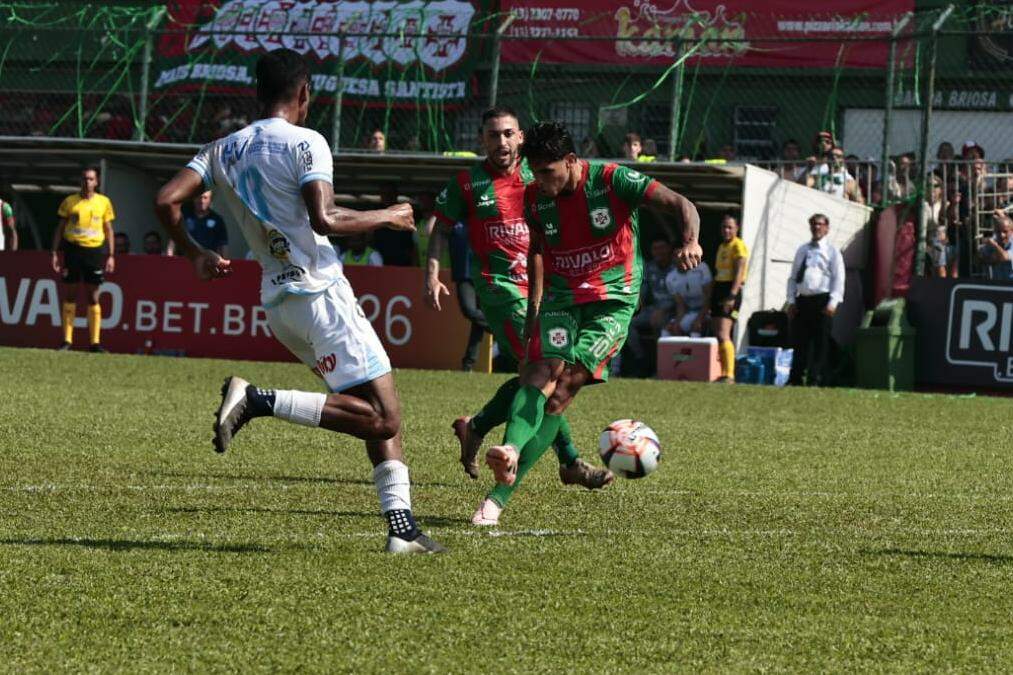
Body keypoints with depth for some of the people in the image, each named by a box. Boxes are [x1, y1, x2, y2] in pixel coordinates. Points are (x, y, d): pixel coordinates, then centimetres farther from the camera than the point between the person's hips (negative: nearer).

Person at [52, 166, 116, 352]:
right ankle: (67, 340, 6)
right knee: (70, 296, 2)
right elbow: (60, 228, 9)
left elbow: (109, 230, 10)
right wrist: (55, 253, 2)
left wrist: (111, 256, 3)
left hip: (95, 251, 0)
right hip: (72, 249, 0)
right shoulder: (70, 202, 5)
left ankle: (95, 341, 2)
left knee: (93, 297, 0)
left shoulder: (104, 202, 5)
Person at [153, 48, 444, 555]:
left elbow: (166, 201, 3)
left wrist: (196, 257, 19)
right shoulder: (305, 143, -9)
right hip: (320, 292, -8)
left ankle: (401, 526, 4)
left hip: (277, 302, 8)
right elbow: (324, 220, -21)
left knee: (382, 415, 13)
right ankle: (258, 401, -18)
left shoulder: (222, 151, 10)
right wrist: (385, 217, -5)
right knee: (380, 416, -10)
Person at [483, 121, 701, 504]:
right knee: (543, 373, -24)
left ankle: (503, 490, -19)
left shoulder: (612, 181, -12)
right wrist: (534, 304, 20)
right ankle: (510, 452, -45)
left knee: (563, 390, -17)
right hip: (561, 300, 4)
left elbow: (681, 205, -14)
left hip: (612, 302, -4)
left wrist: (690, 242, -34)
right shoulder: (535, 198, 2)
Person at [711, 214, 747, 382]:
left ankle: (729, 374, -23)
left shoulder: (738, 246, -7)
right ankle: (723, 373, 11)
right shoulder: (721, 247, 20)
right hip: (718, 289, 9)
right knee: (717, 334, 7)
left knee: (723, 335, -19)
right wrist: (711, 296, 19)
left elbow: (739, 273, -16)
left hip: (731, 290, -9)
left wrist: (732, 296, -25)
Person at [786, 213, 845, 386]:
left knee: (820, 344, -4)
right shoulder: (802, 250, 18)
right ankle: (795, 379, 7)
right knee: (799, 342, 4)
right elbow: (793, 277, 18)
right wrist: (791, 301, 7)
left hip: (822, 300, -4)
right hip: (802, 300, 4)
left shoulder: (832, 251, 4)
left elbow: (838, 279, -3)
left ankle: (815, 380, -3)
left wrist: (832, 303, -13)